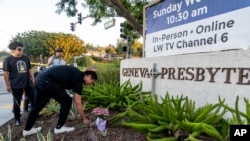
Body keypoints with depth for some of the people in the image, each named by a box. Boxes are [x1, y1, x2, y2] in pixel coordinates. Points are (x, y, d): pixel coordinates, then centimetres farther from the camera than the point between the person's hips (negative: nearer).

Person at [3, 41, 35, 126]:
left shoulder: (25, 58, 8)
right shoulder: (8, 60, -5)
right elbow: (5, 73, -5)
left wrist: (33, 79, 11)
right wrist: (8, 85, -7)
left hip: (28, 83, 4)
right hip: (16, 85, -4)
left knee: (34, 99, 9)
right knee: (17, 102, 8)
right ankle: (17, 119, 25)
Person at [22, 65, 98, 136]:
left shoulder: (76, 73, 17)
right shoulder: (78, 78, -7)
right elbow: (78, 102, -5)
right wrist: (84, 118, 6)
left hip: (40, 78, 10)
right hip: (47, 81, -10)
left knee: (38, 105, 22)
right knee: (67, 101, 1)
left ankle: (27, 129, 37)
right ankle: (59, 127, 14)